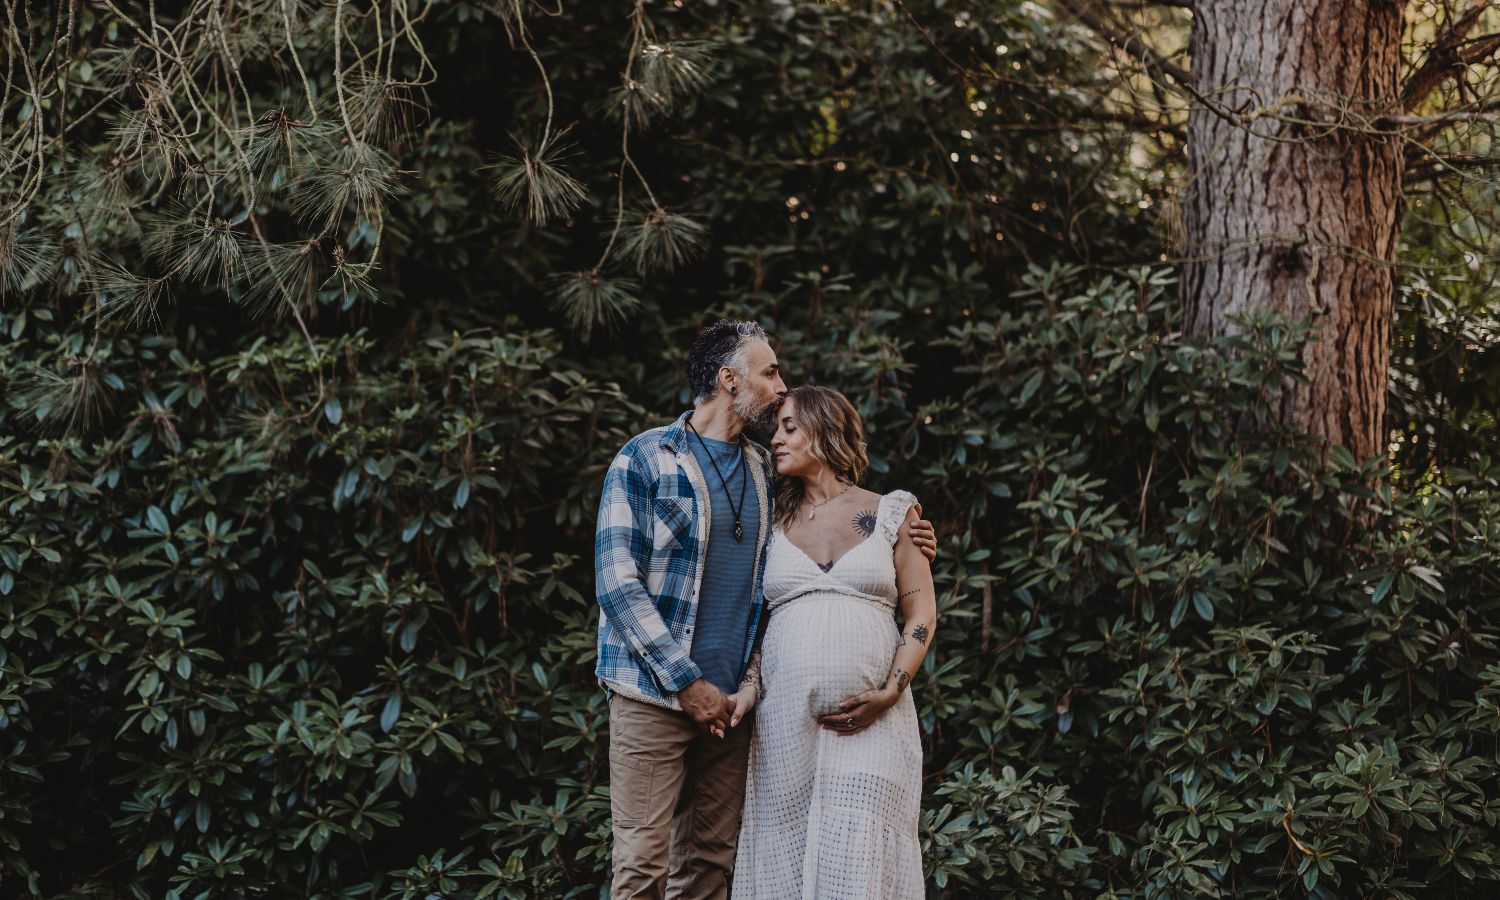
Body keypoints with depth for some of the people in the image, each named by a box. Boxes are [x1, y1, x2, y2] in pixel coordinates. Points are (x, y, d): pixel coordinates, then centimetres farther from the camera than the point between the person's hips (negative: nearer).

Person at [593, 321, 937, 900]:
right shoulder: (646, 458, -3)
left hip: (730, 700, 6)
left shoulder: (763, 470, 16)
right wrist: (686, 682, -14)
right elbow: (617, 582, -9)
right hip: (654, 695, -6)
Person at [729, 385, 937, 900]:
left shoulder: (890, 515, 7)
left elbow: (921, 614, 5)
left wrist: (890, 692, -8)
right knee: (787, 857, 1)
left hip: (871, 720, -2)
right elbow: (756, 622, 16)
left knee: (859, 857, -10)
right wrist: (750, 689, -2)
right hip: (785, 719, 3)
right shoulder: (774, 526, 14)